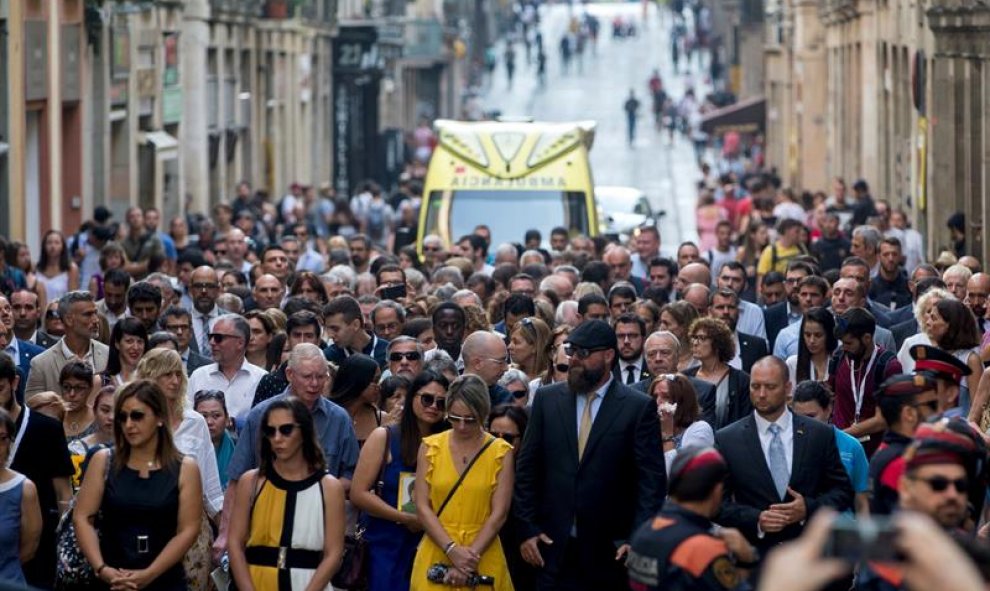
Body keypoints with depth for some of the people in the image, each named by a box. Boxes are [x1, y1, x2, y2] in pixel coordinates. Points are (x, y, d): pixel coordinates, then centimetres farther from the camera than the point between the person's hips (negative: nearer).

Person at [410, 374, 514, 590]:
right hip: (436, 553, 1)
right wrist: (452, 550, -13)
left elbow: (499, 514, -4)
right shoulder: (430, 447, 3)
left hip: (483, 555, -1)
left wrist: (470, 556, -13)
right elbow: (422, 507, -2)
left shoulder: (501, 452, 0)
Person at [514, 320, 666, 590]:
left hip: (609, 549, -2)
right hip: (553, 545, 2)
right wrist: (527, 528, 2)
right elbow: (528, 468, 9)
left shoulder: (639, 407, -3)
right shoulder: (547, 399, 7)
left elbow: (652, 480, -4)